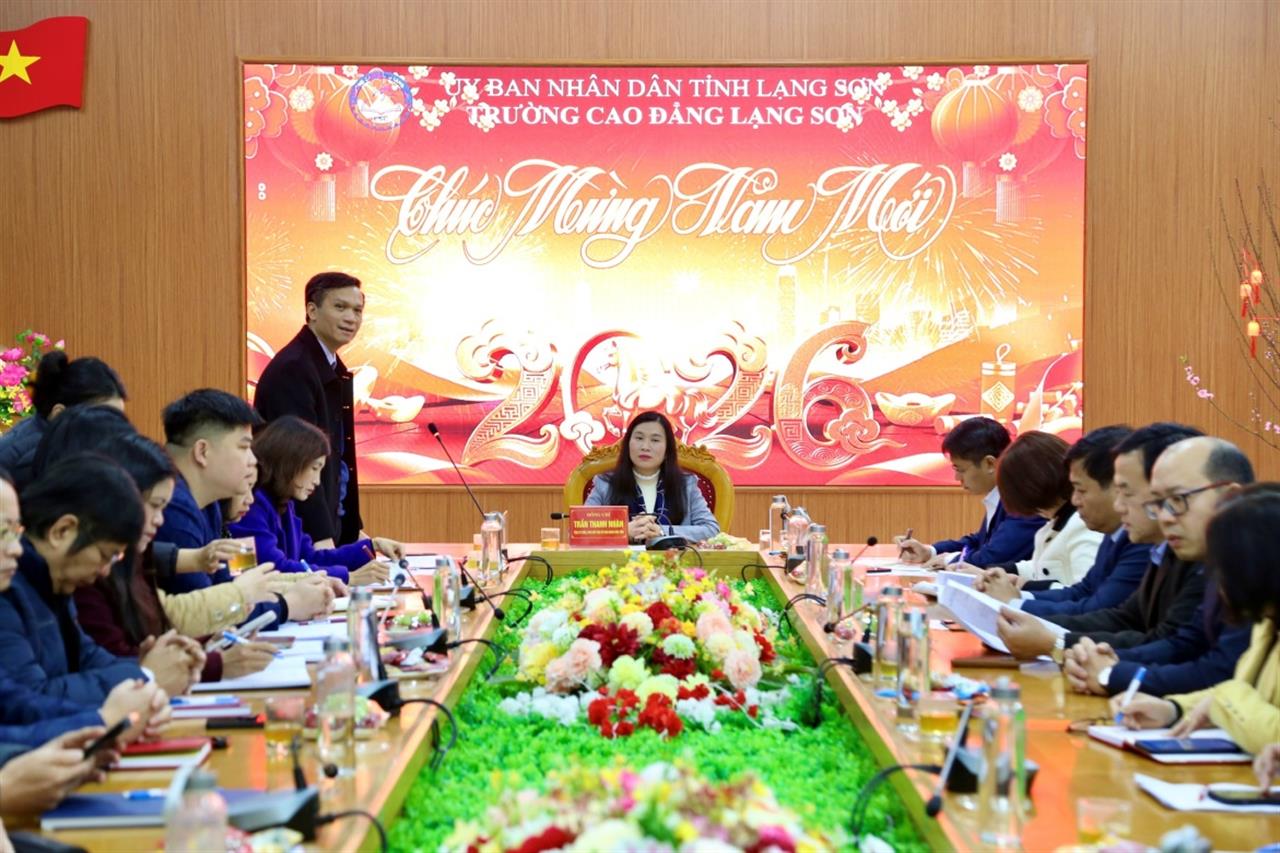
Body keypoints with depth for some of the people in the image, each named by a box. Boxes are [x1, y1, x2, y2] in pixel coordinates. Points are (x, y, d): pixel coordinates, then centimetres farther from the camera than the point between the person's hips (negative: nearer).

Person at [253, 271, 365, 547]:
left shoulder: (335, 371, 12)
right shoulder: (292, 369, -16)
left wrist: (355, 532, 14)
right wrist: (321, 537, -24)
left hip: (330, 528, 9)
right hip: (293, 532, -9)